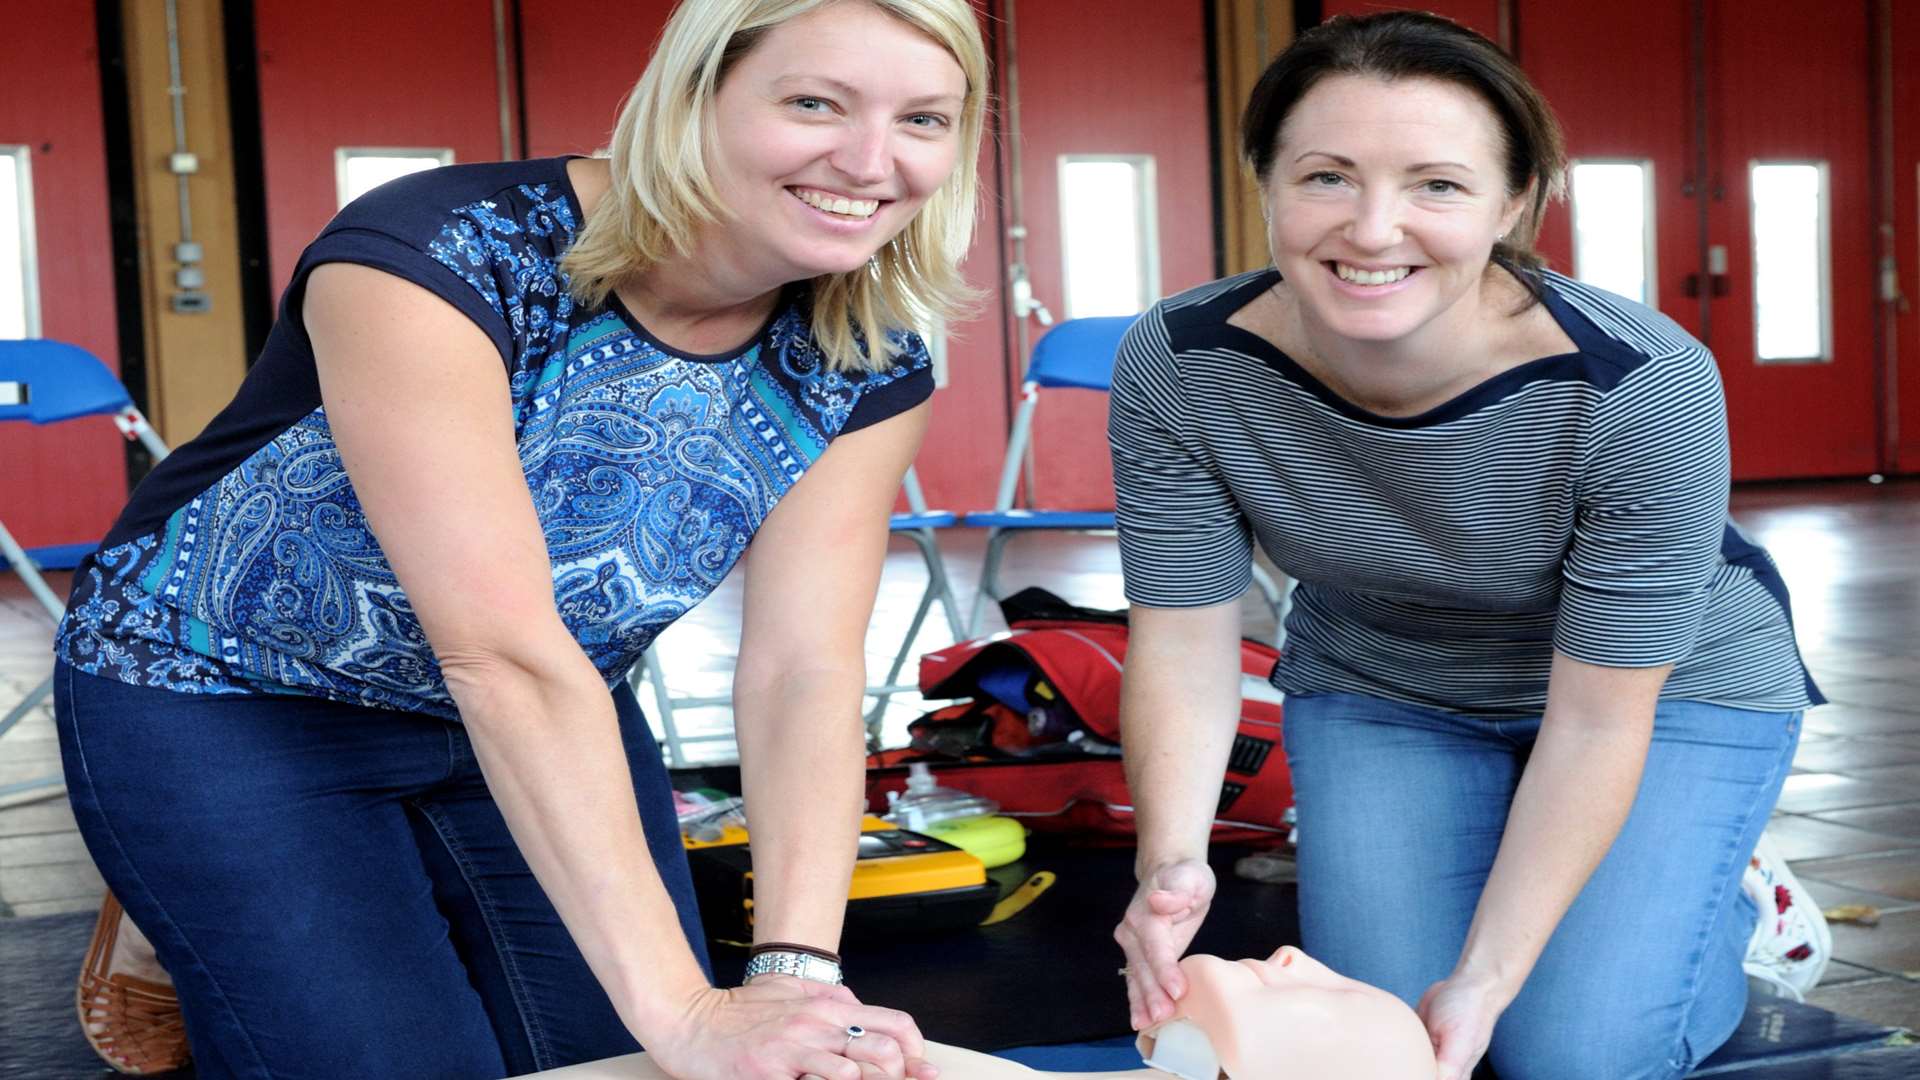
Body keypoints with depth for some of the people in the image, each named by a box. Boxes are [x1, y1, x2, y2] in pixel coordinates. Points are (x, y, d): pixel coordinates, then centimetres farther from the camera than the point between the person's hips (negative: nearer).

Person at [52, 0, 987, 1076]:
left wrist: (795, 972, -32)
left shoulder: (868, 371, -14)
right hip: (223, 708, -4)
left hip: (555, 727, 5)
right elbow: (499, 650, -39)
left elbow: (804, 667, -19)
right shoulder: (441, 259, -32)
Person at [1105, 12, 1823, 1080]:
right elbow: (1183, 641, -19)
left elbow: (1596, 721, -27)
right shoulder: (1178, 369, -27)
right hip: (1378, 688, 3)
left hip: (1668, 686, -2)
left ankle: (1726, 912, 20)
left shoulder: (1641, 385, -35)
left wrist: (1485, 979, -31)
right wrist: (1174, 857, -38)